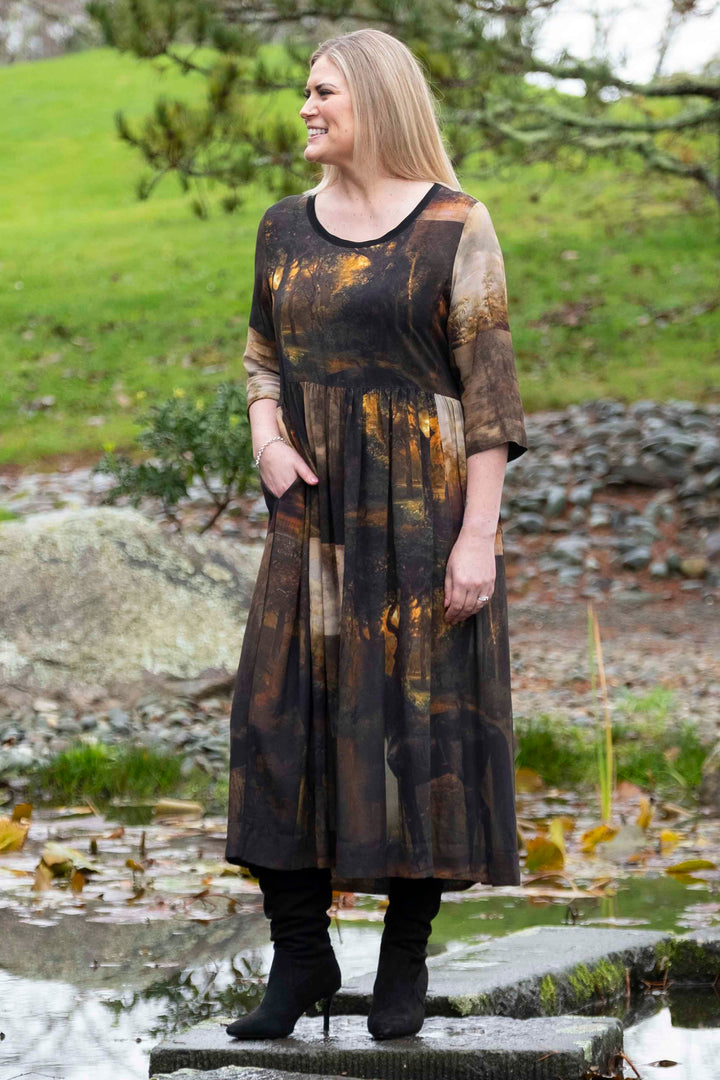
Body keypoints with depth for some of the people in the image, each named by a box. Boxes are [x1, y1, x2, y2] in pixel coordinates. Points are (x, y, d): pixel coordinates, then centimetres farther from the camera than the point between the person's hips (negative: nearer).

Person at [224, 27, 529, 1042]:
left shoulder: (455, 227, -6)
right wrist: (266, 437, 0)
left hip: (424, 506, -4)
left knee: (422, 719, -1)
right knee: (284, 717, -1)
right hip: (316, 513, 5)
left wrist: (479, 532, -14)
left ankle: (406, 959, 13)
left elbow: (488, 386, -8)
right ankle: (299, 957, 10)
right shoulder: (288, 228, 9)